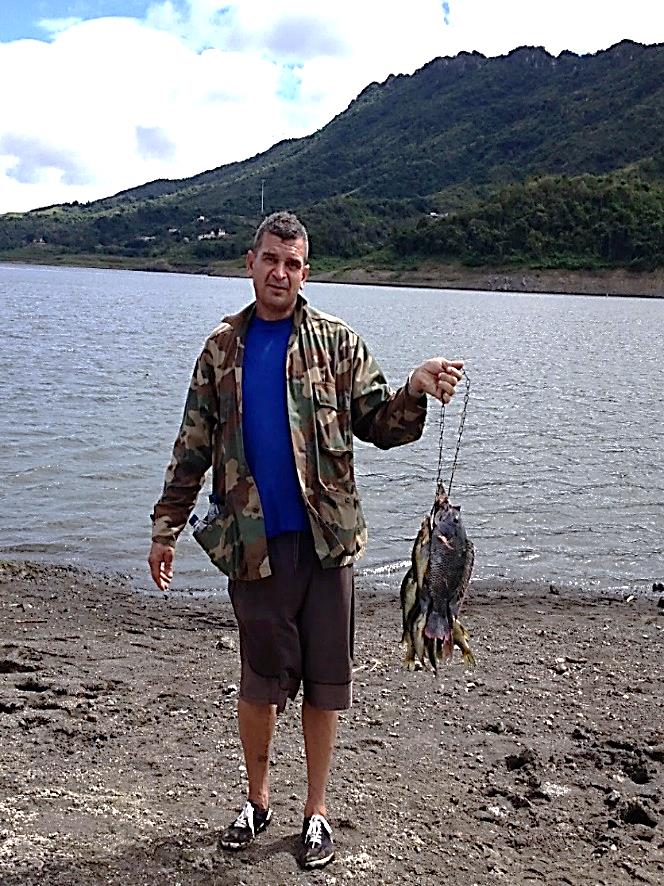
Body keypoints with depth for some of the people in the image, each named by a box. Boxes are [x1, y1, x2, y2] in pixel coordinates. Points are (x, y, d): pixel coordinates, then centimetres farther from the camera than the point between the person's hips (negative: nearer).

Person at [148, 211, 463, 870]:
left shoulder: (337, 342, 3)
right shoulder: (223, 347, 7)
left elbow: (377, 426, 1)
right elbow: (193, 447, 9)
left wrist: (414, 393, -19)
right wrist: (166, 528, 7)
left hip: (326, 536, 0)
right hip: (253, 543, 1)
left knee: (324, 680, 7)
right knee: (260, 678, 9)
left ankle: (315, 812, 26)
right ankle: (257, 799, 32)